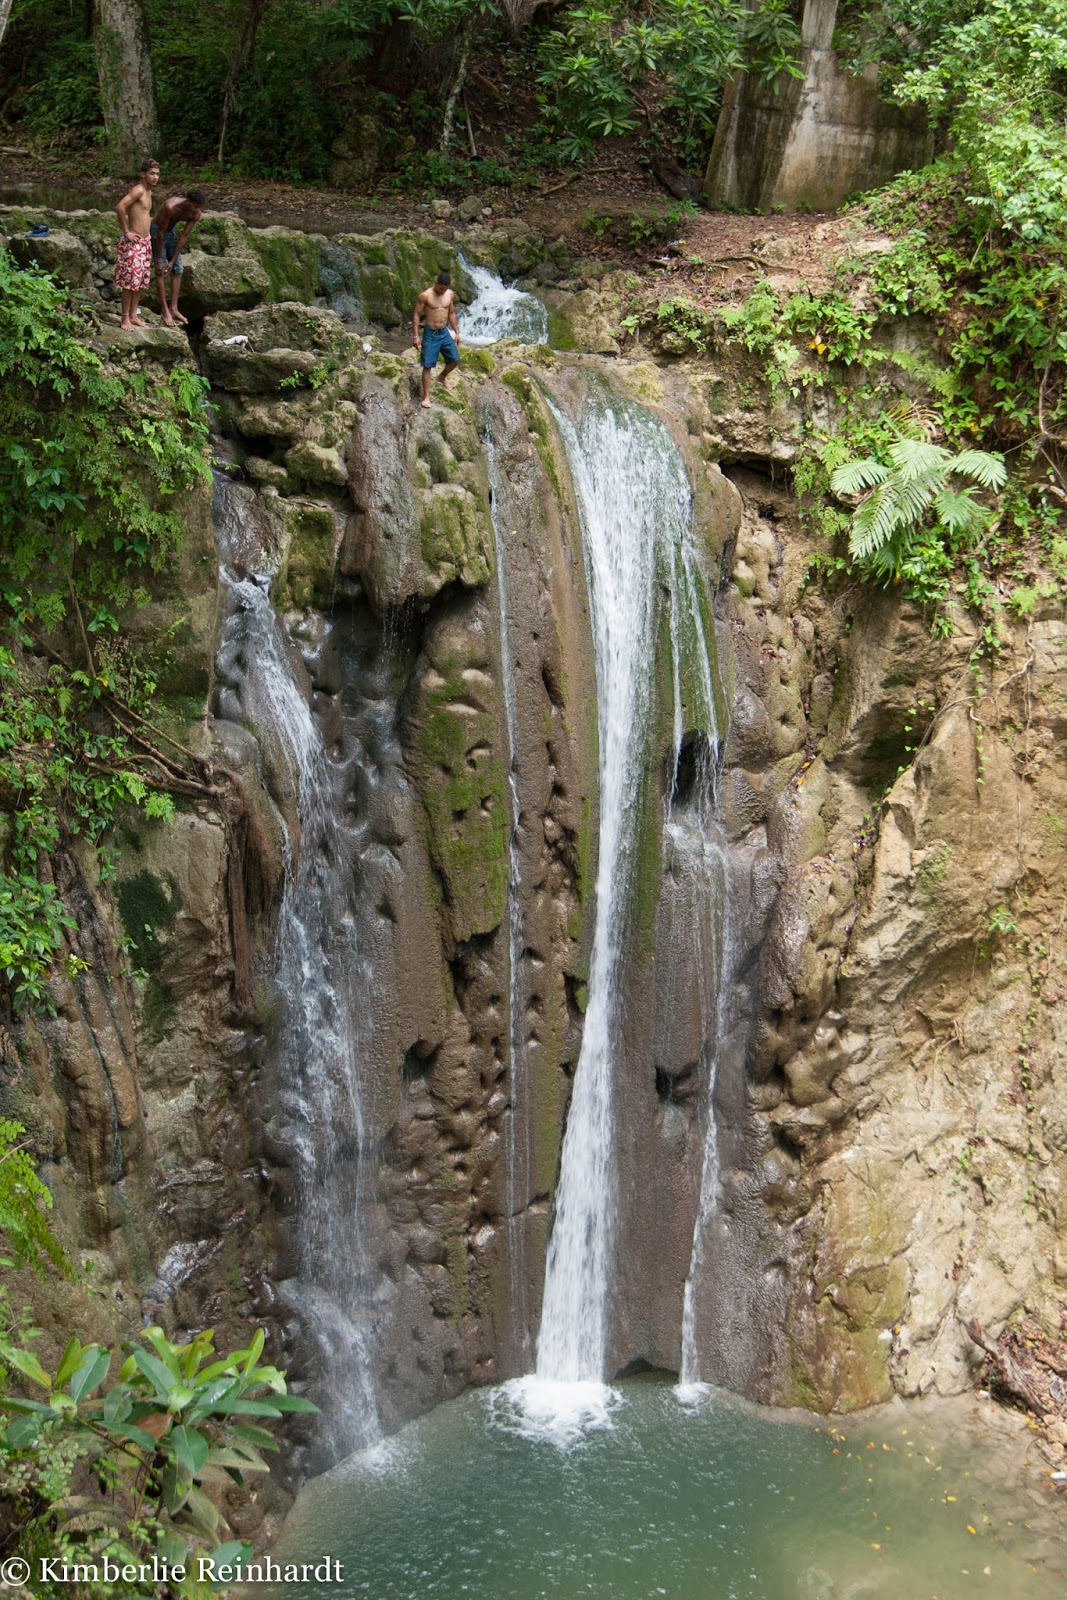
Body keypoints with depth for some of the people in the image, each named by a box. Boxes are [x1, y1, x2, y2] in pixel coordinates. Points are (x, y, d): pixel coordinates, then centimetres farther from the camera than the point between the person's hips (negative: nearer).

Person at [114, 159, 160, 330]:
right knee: (130, 281, -5)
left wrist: (146, 236, 18)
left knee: (140, 281, 13)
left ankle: (134, 315, 22)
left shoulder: (148, 192, 12)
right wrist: (126, 232, -21)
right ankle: (125, 319, 1)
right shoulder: (138, 190, -16)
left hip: (144, 242, 9)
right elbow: (120, 207, -27)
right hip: (133, 243, -9)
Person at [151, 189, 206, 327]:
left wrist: (173, 260, -13)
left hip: (171, 231, 6)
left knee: (178, 269, 1)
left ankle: (173, 309, 4)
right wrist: (158, 260, -24)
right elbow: (161, 233, -29)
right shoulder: (170, 207, -36)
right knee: (161, 271, -10)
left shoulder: (197, 213, -18)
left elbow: (184, 236, -13)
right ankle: (164, 311, -9)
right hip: (157, 230, -6)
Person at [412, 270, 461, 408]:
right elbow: (416, 315, -10)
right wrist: (415, 336, -14)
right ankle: (426, 397, 1)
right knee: (427, 366, -5)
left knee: (455, 360, 6)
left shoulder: (450, 294, 1)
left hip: (444, 333, 5)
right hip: (430, 334, -5)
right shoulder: (425, 295, -15)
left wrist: (457, 332, 14)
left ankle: (443, 376, 38)